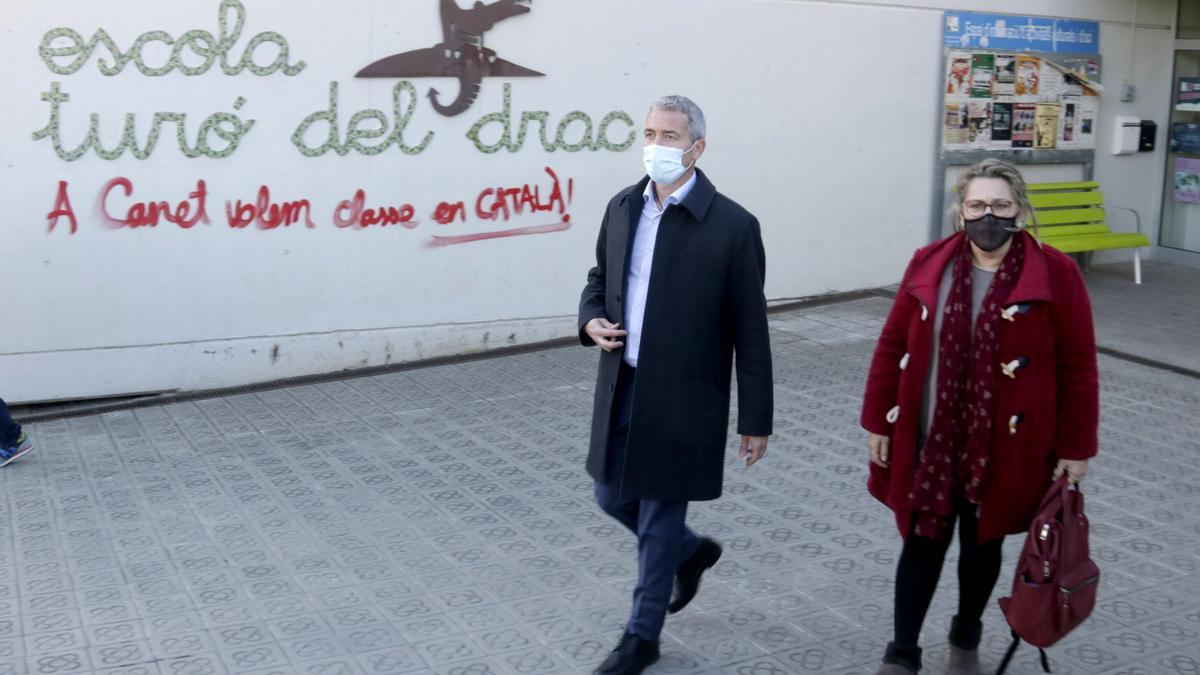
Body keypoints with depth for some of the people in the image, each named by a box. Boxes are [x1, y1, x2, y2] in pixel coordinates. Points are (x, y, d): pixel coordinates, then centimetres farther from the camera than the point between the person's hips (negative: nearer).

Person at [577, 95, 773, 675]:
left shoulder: (732, 226, -14)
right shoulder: (622, 206, 3)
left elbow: (750, 331, -10)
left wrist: (755, 420, -8)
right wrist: (592, 321, -6)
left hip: (681, 397, -6)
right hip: (620, 388, 6)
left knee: (660, 515, 6)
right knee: (612, 496, 18)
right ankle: (691, 552, 46)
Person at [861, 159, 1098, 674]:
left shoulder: (1055, 275, -9)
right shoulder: (929, 265, -2)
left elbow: (1078, 367, -6)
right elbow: (892, 347, 3)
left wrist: (1075, 447, -5)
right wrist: (878, 422, 2)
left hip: (1005, 446, -1)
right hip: (929, 440, 1)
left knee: (983, 543, 16)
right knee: (923, 542, 7)